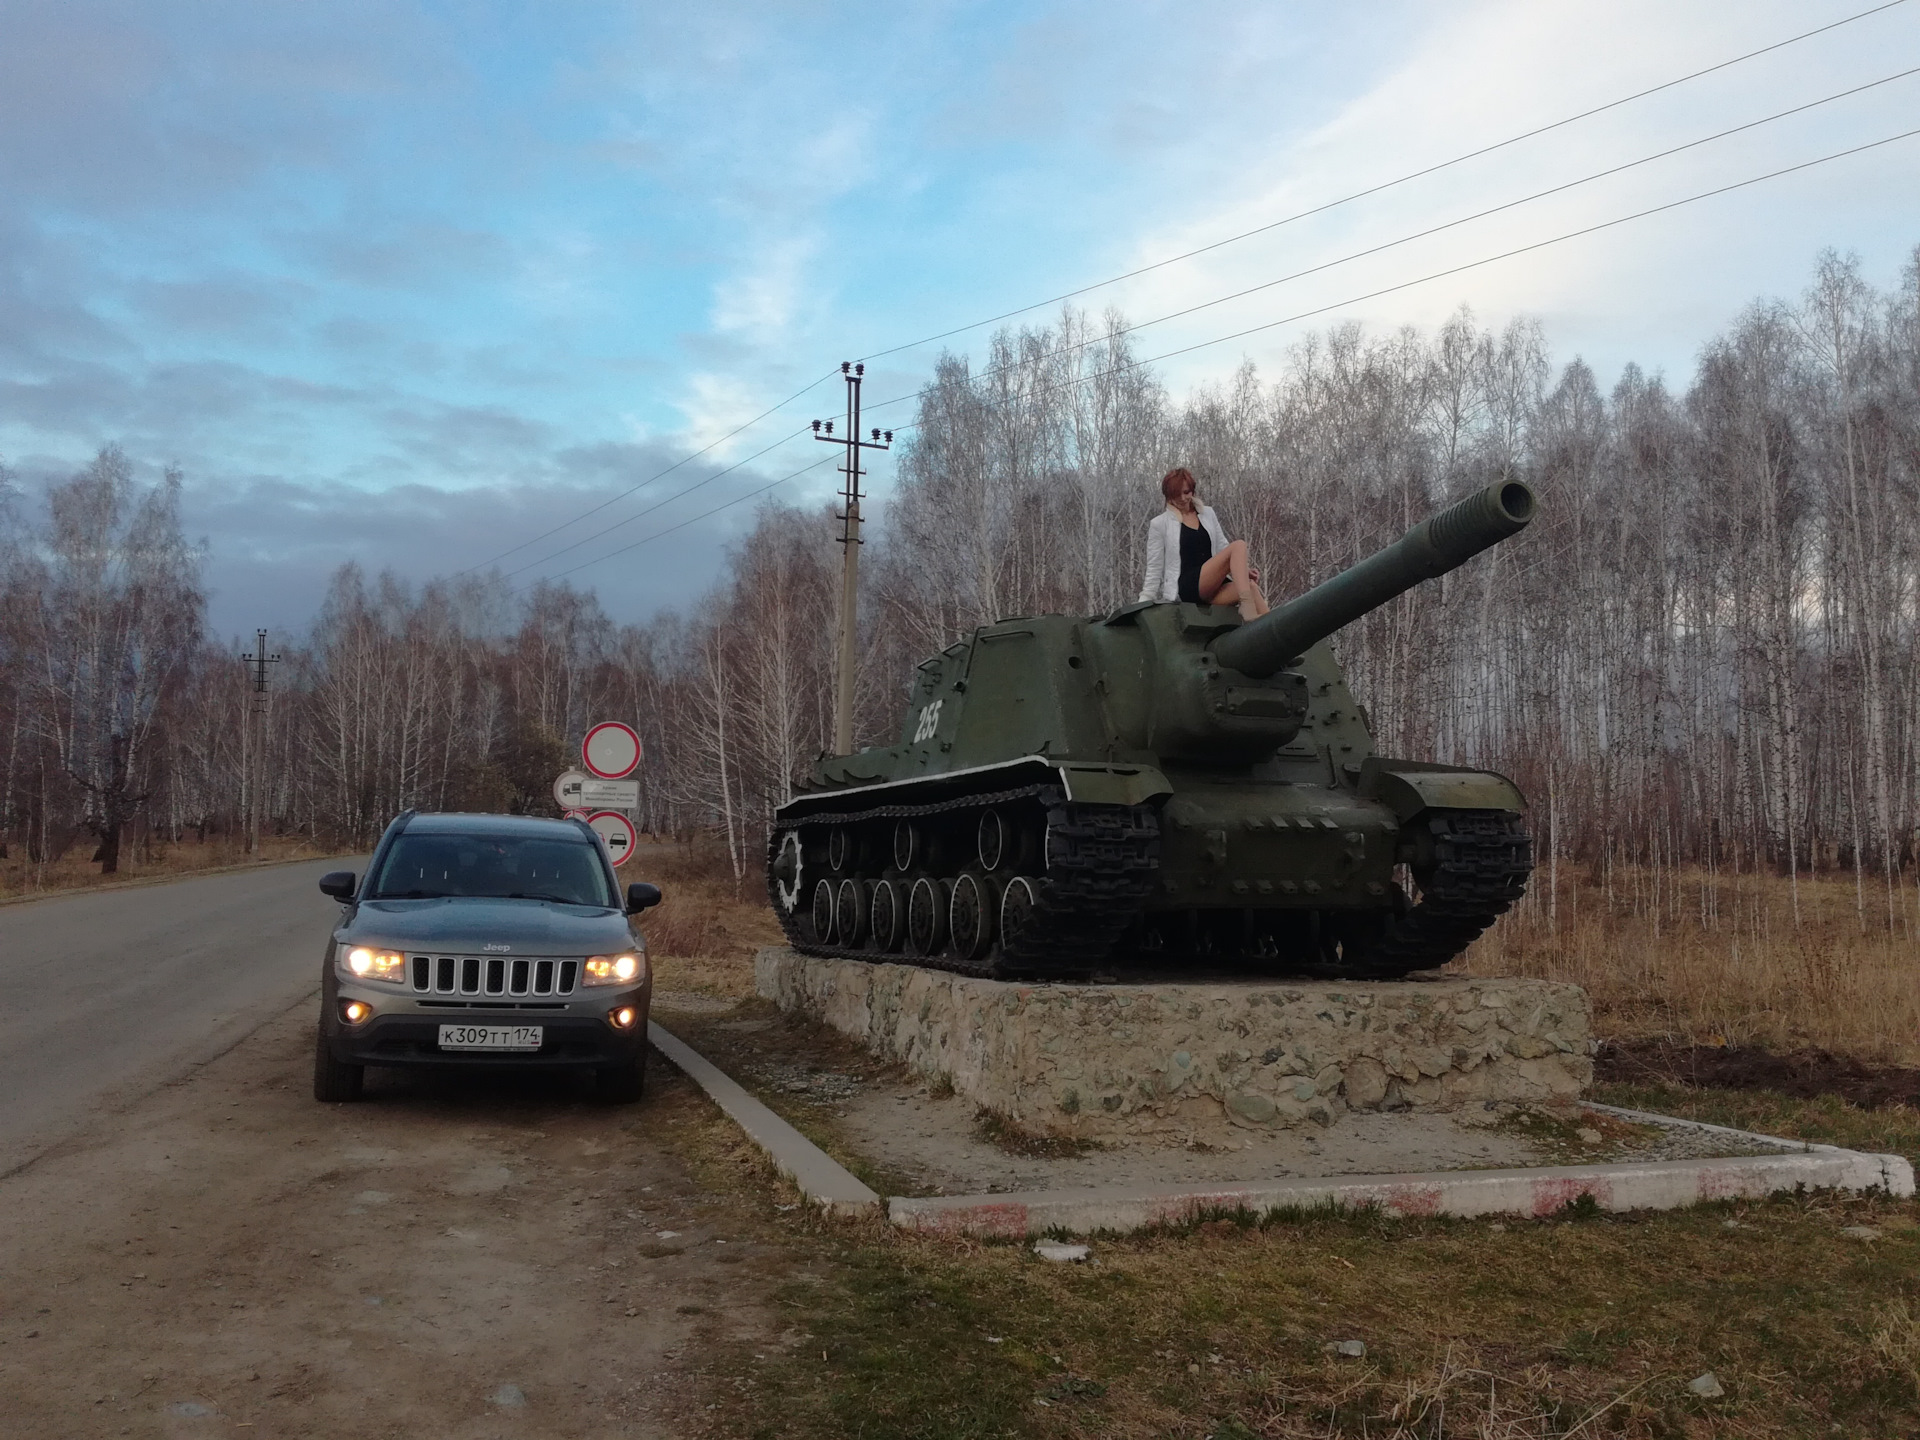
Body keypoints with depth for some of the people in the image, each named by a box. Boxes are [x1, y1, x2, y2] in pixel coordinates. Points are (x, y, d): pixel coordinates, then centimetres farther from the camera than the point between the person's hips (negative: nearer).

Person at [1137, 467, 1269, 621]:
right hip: (1186, 586, -5)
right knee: (1238, 545, -24)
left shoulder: (1208, 513, 20)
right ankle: (1248, 608, -41)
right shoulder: (1159, 524, 6)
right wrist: (1145, 601, -2)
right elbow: (1154, 568, 6)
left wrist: (1243, 568, 3)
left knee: (1250, 585, -29)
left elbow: (1222, 548, 21)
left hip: (1212, 590, 5)